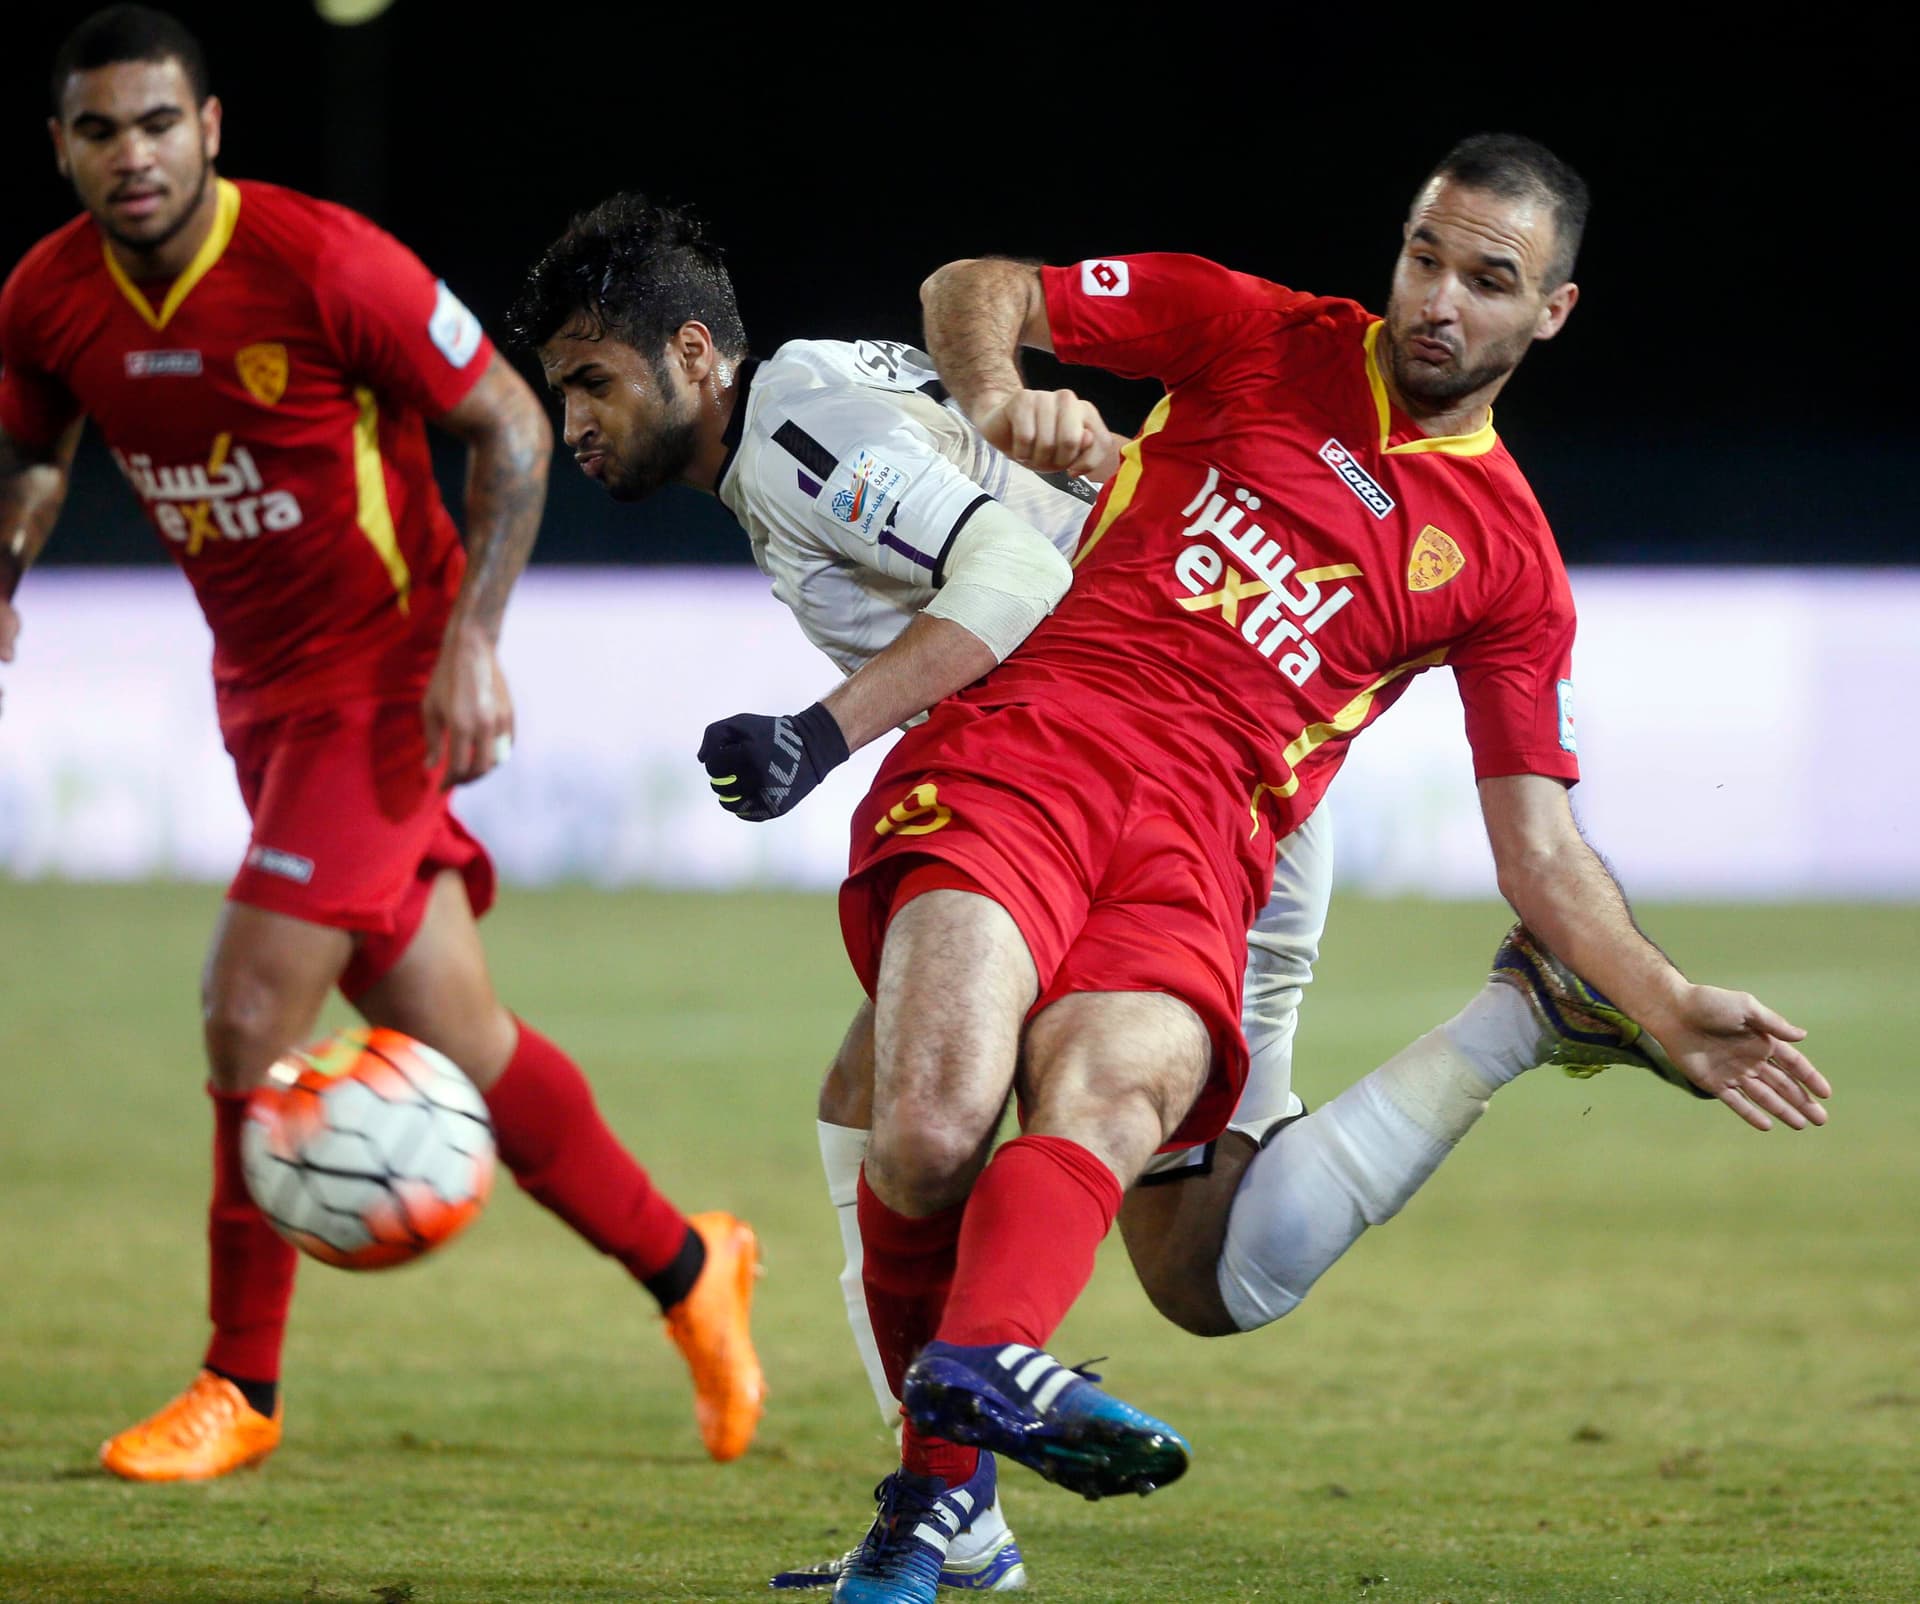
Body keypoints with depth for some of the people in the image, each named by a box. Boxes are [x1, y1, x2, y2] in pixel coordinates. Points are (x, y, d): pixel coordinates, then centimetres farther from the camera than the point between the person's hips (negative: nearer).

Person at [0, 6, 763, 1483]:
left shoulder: (323, 265, -21)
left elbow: (512, 426, -12)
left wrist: (473, 637, -18)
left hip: (388, 677, -6)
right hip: (263, 688, 6)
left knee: (252, 1012, -14)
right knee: (444, 1031, 9)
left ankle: (243, 1388, 2)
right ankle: (688, 1268, 28)